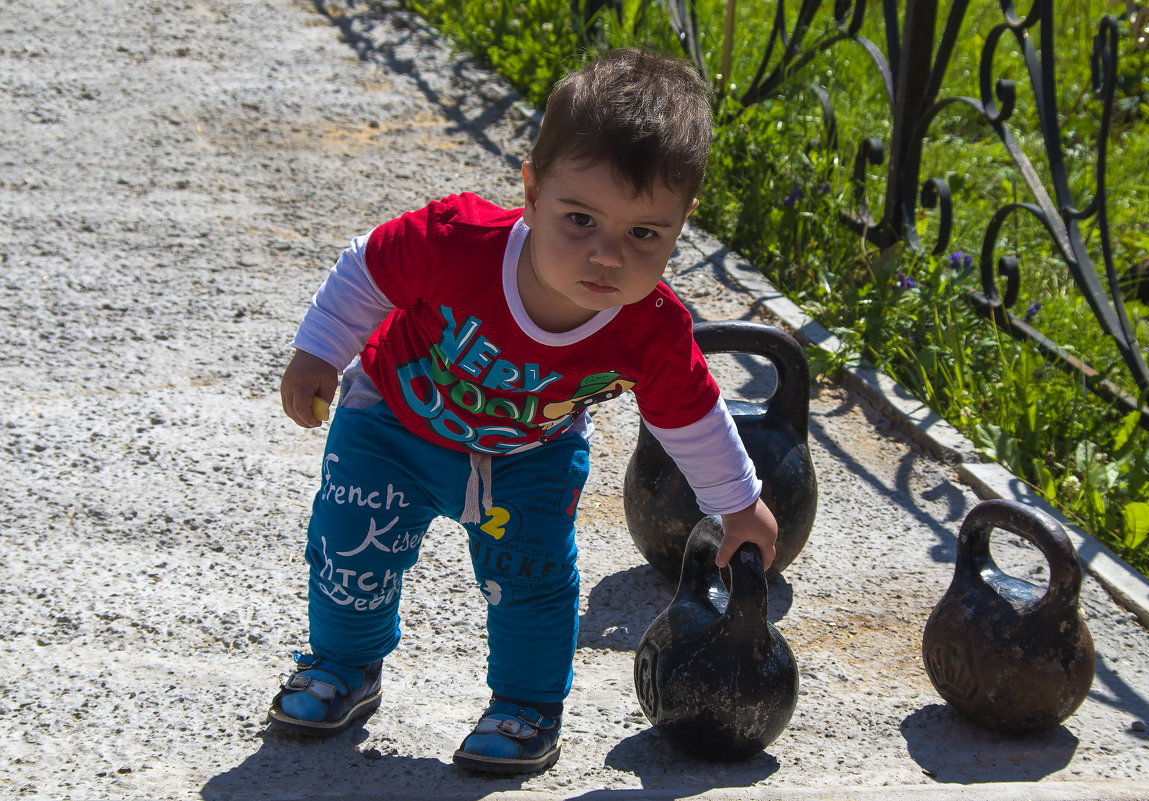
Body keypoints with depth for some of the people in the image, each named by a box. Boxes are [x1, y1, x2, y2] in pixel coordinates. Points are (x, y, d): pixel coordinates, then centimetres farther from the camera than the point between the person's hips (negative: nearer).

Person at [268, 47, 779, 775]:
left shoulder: (654, 336, -34)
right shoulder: (457, 242, -43)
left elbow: (691, 419, -12)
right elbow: (368, 269, -20)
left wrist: (738, 504, 2)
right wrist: (317, 355, -10)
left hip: (531, 459, 0)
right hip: (394, 421, 0)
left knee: (532, 578, -1)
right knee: (350, 551, 5)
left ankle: (528, 706, 26)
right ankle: (344, 667, 34)